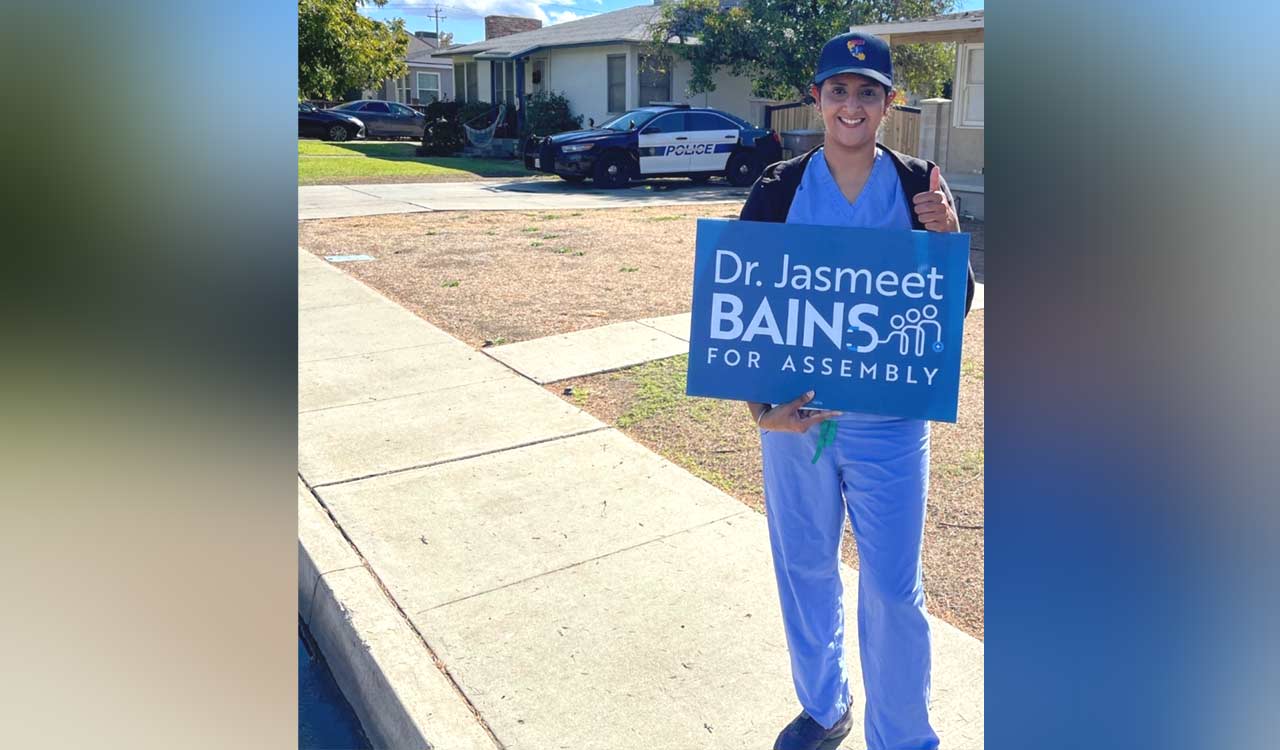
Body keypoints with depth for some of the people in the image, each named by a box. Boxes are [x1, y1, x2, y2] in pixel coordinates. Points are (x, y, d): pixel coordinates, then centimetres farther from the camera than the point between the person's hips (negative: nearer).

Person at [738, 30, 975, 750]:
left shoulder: (919, 187, -2)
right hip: (793, 415, 2)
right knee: (805, 571, 17)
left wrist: (948, 238, -18)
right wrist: (762, 402, -13)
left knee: (894, 589, 4)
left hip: (889, 423, -1)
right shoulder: (779, 189, -2)